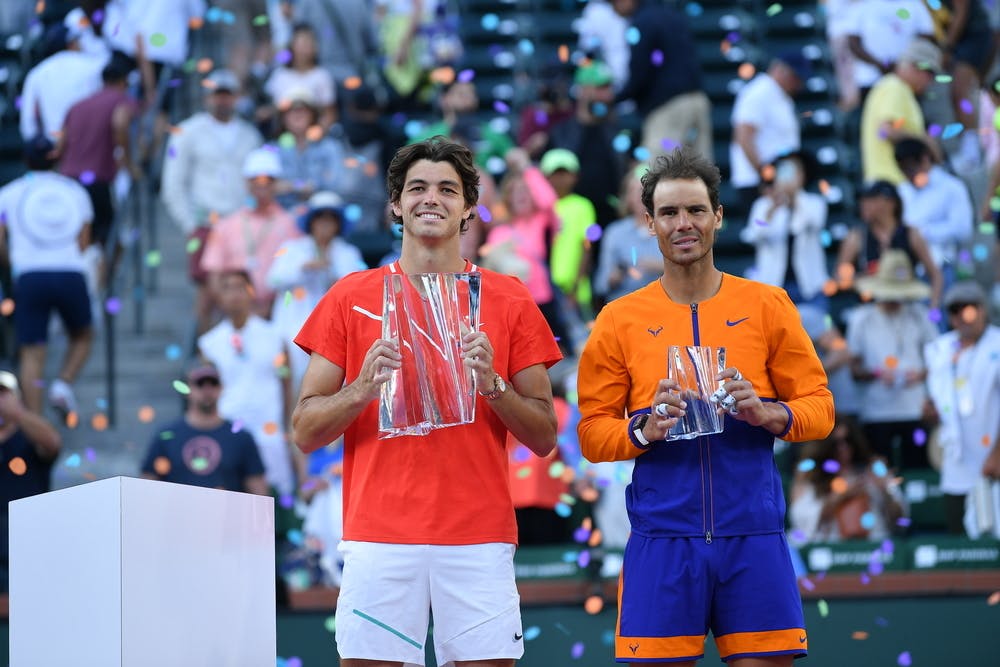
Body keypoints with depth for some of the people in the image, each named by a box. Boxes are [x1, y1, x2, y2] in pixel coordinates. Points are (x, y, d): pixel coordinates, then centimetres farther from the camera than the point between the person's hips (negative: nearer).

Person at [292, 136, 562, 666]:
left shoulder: (509, 301, 9)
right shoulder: (351, 298, 9)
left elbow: (544, 439, 8)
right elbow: (305, 432, 6)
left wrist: (492, 384, -9)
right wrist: (363, 388, -11)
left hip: (479, 537, 0)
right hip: (379, 537, 0)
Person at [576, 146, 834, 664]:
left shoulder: (767, 306, 7)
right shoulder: (620, 320, 7)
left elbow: (819, 406, 7)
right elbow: (592, 432, 6)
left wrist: (768, 413, -13)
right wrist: (644, 430, -14)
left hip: (752, 535, 0)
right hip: (663, 538, 0)